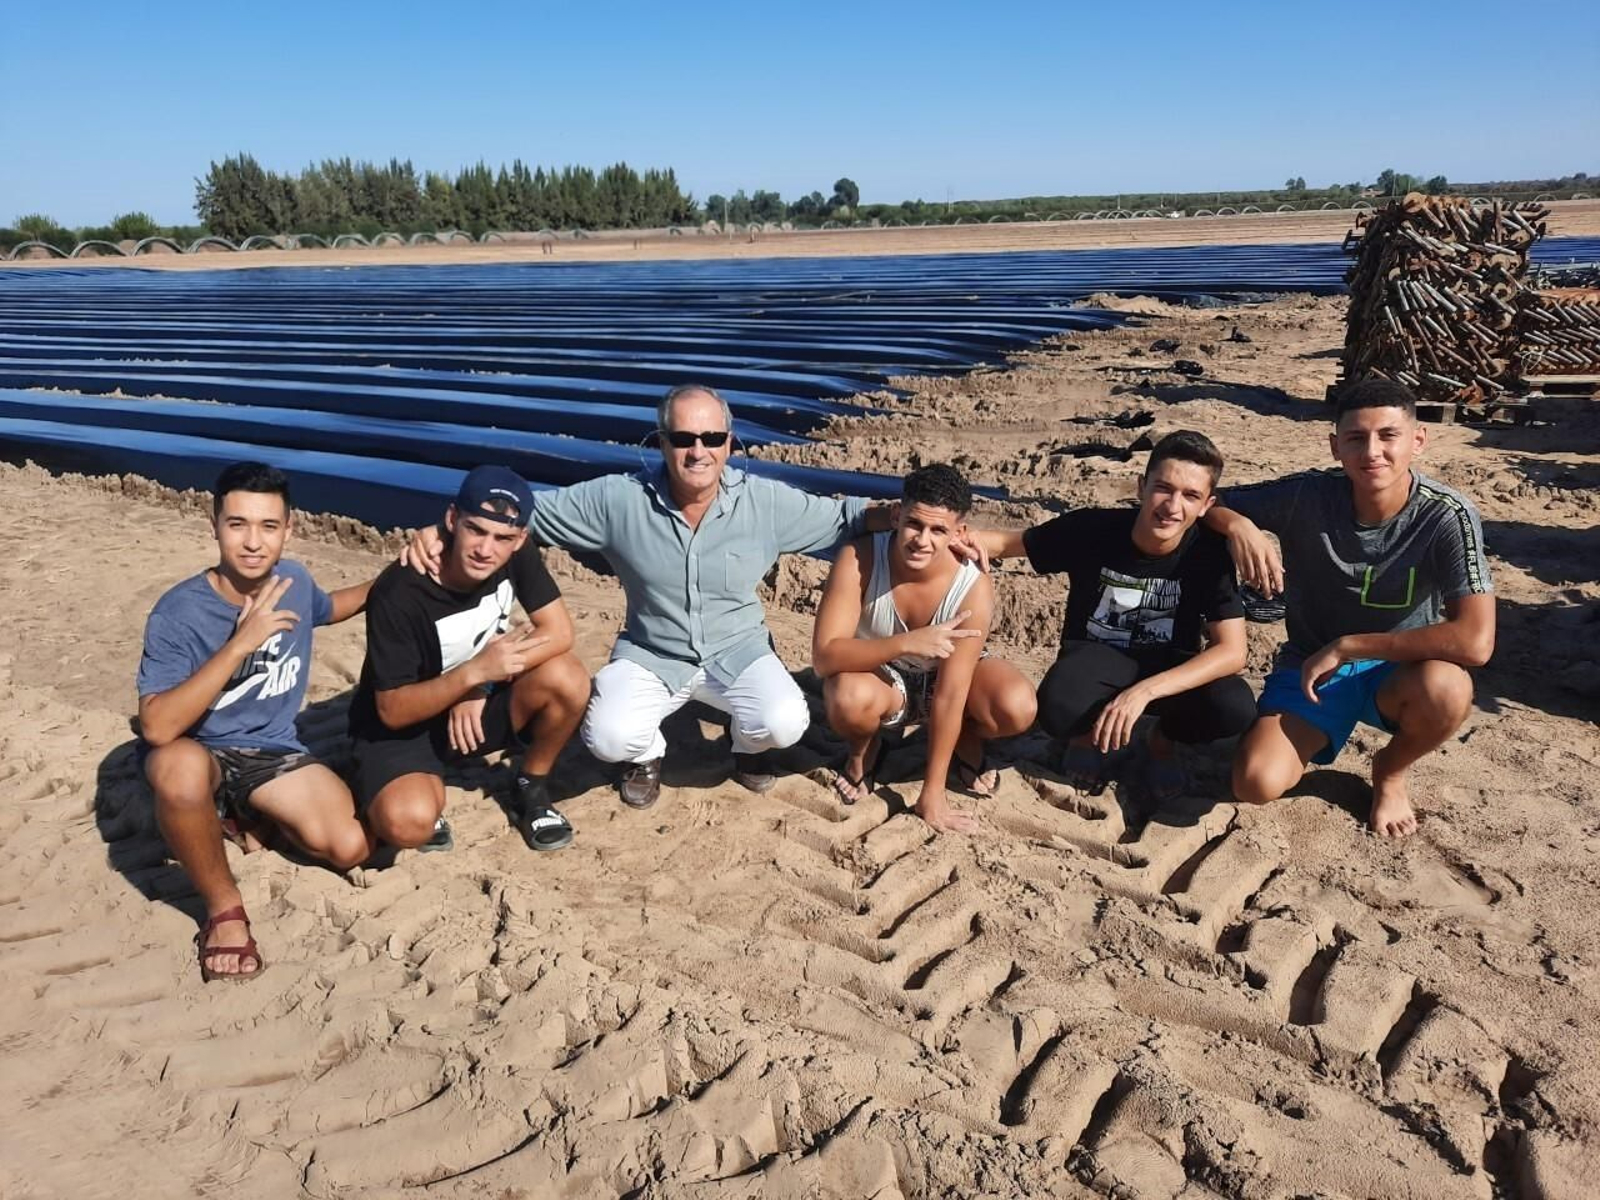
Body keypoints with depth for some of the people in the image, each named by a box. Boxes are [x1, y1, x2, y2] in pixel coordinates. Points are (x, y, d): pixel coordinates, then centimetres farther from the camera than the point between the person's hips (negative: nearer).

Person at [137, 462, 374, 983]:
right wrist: (240, 644, -37)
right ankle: (224, 908, -16)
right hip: (199, 754, -4)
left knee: (350, 849, -17)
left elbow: (326, 607, 21)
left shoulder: (293, 580, -6)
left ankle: (246, 815, 14)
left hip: (273, 751, 4)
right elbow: (157, 728, -32)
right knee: (180, 765, -42)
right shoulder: (179, 612, -22)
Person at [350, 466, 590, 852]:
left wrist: (479, 687, -23)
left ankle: (531, 790, 2)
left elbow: (558, 631, -15)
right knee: (408, 823, -35)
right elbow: (393, 711, -24)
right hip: (402, 728, -4)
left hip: (476, 706, 5)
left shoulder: (518, 556, -15)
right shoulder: (399, 593, -28)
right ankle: (422, 788, 4)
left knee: (567, 679, -25)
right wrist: (475, 672, -39)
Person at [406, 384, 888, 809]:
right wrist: (440, 531, -19)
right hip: (650, 655, 0)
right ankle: (646, 753, 17)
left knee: (784, 724, -25)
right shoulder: (618, 500, -14)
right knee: (609, 738, -25)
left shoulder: (766, 501, -12)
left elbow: (842, 517, -3)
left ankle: (749, 744, 17)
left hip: (737, 652, 1)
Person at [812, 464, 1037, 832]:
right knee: (850, 699, -38)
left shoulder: (974, 588, -28)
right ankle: (864, 749, 1)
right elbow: (824, 656, -34)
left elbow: (949, 695, -27)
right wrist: (905, 643, -49)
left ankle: (967, 743, 7)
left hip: (943, 677, 1)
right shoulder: (858, 559, -29)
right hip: (880, 677, -1)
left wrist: (932, 796, -25)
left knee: (1017, 707, -30)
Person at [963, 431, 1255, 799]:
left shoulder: (1209, 552, -17)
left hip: (1169, 670, 2)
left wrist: (1144, 691, -37)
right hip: (1096, 661, -1)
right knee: (1058, 708, -37)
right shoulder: (1092, 528, -18)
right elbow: (1009, 542, -3)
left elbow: (1232, 652, -23)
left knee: (1235, 707, -31)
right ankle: (1092, 736, 3)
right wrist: (967, 538, -28)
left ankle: (1163, 741, 6)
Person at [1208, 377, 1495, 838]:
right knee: (1256, 783, -24)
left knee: (1445, 687, -37)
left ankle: (1391, 771, 0)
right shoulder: (1307, 496, -17)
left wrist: (1346, 646, -27)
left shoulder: (1447, 517, -21)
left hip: (1396, 670, 0)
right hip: (1310, 666, 0)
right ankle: (1310, 738, 15)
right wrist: (1237, 524, -31)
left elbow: (1476, 641, -30)